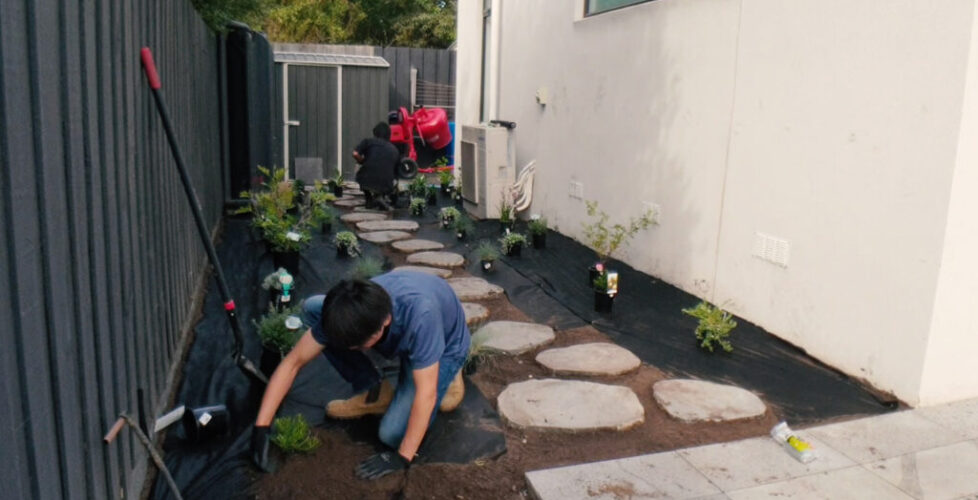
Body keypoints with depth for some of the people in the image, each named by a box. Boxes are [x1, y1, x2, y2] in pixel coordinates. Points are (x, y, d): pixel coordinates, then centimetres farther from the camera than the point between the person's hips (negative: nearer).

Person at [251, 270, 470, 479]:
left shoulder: (420, 314, -44)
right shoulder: (342, 312, -29)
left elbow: (425, 393, -36)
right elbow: (293, 362, -21)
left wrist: (402, 456, -31)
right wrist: (261, 427, -24)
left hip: (441, 347, -5)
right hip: (402, 337, 5)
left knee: (393, 434, -22)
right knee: (312, 308, -14)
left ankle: (444, 376, 5)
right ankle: (374, 393, -1)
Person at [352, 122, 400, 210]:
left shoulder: (368, 141, 10)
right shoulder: (395, 150, 19)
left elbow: (355, 154, -4)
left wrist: (363, 162, 16)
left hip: (367, 181, -1)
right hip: (385, 185, 1)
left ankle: (369, 200, 21)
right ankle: (379, 196, 5)